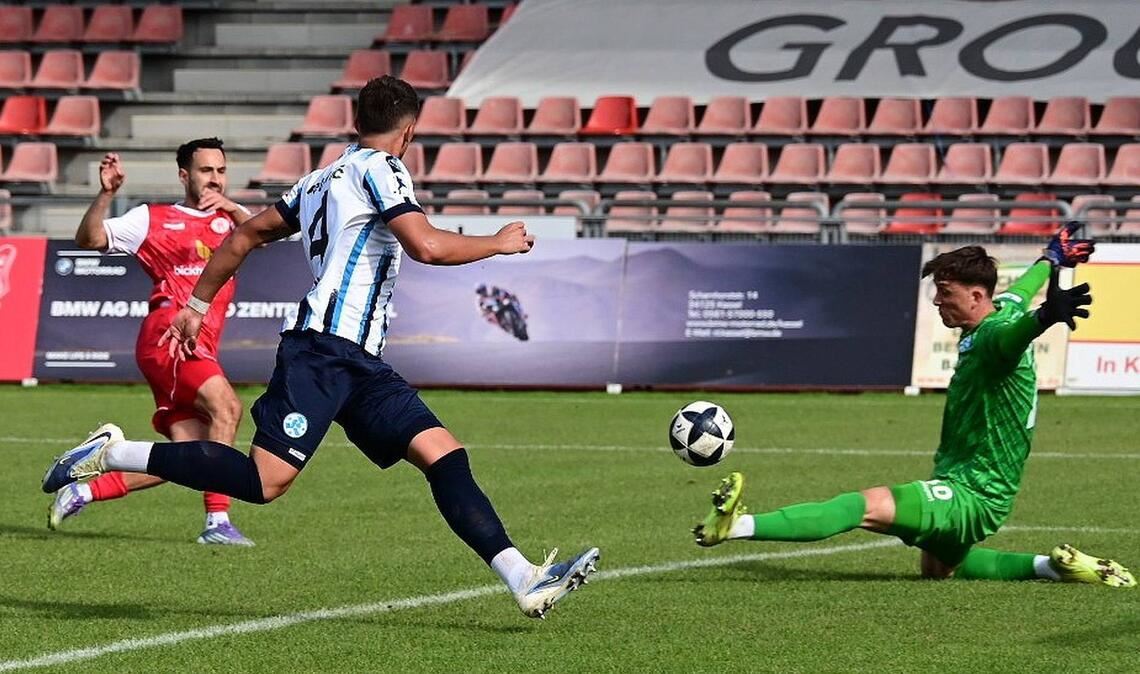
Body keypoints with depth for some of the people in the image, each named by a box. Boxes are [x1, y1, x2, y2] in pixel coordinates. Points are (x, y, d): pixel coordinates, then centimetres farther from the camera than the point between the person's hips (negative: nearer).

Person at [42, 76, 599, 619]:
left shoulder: (322, 179, 23)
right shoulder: (377, 168, -3)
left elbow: (245, 235, 27)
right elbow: (427, 246, -17)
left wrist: (197, 305, 33)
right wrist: (498, 243, -2)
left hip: (360, 364, 10)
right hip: (322, 349, -10)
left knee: (444, 455, -2)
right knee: (264, 481, -17)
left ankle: (526, 581, -12)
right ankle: (113, 453, -7)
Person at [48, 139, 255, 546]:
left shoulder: (228, 221, 23)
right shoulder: (152, 219, 9)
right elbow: (90, 239, 3)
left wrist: (230, 207, -8)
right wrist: (106, 194, -11)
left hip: (202, 350, 6)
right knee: (226, 405, -27)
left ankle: (83, 492, 10)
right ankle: (217, 521, -30)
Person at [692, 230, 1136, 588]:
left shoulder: (996, 334, -22)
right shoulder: (1004, 306, 8)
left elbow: (1015, 331, -47)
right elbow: (1023, 288, 31)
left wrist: (1046, 316, -71)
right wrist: (1052, 259, 53)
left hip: (971, 495, -11)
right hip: (963, 483, 11)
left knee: (866, 507, -30)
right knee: (938, 568, 31)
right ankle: (1051, 566, 27)